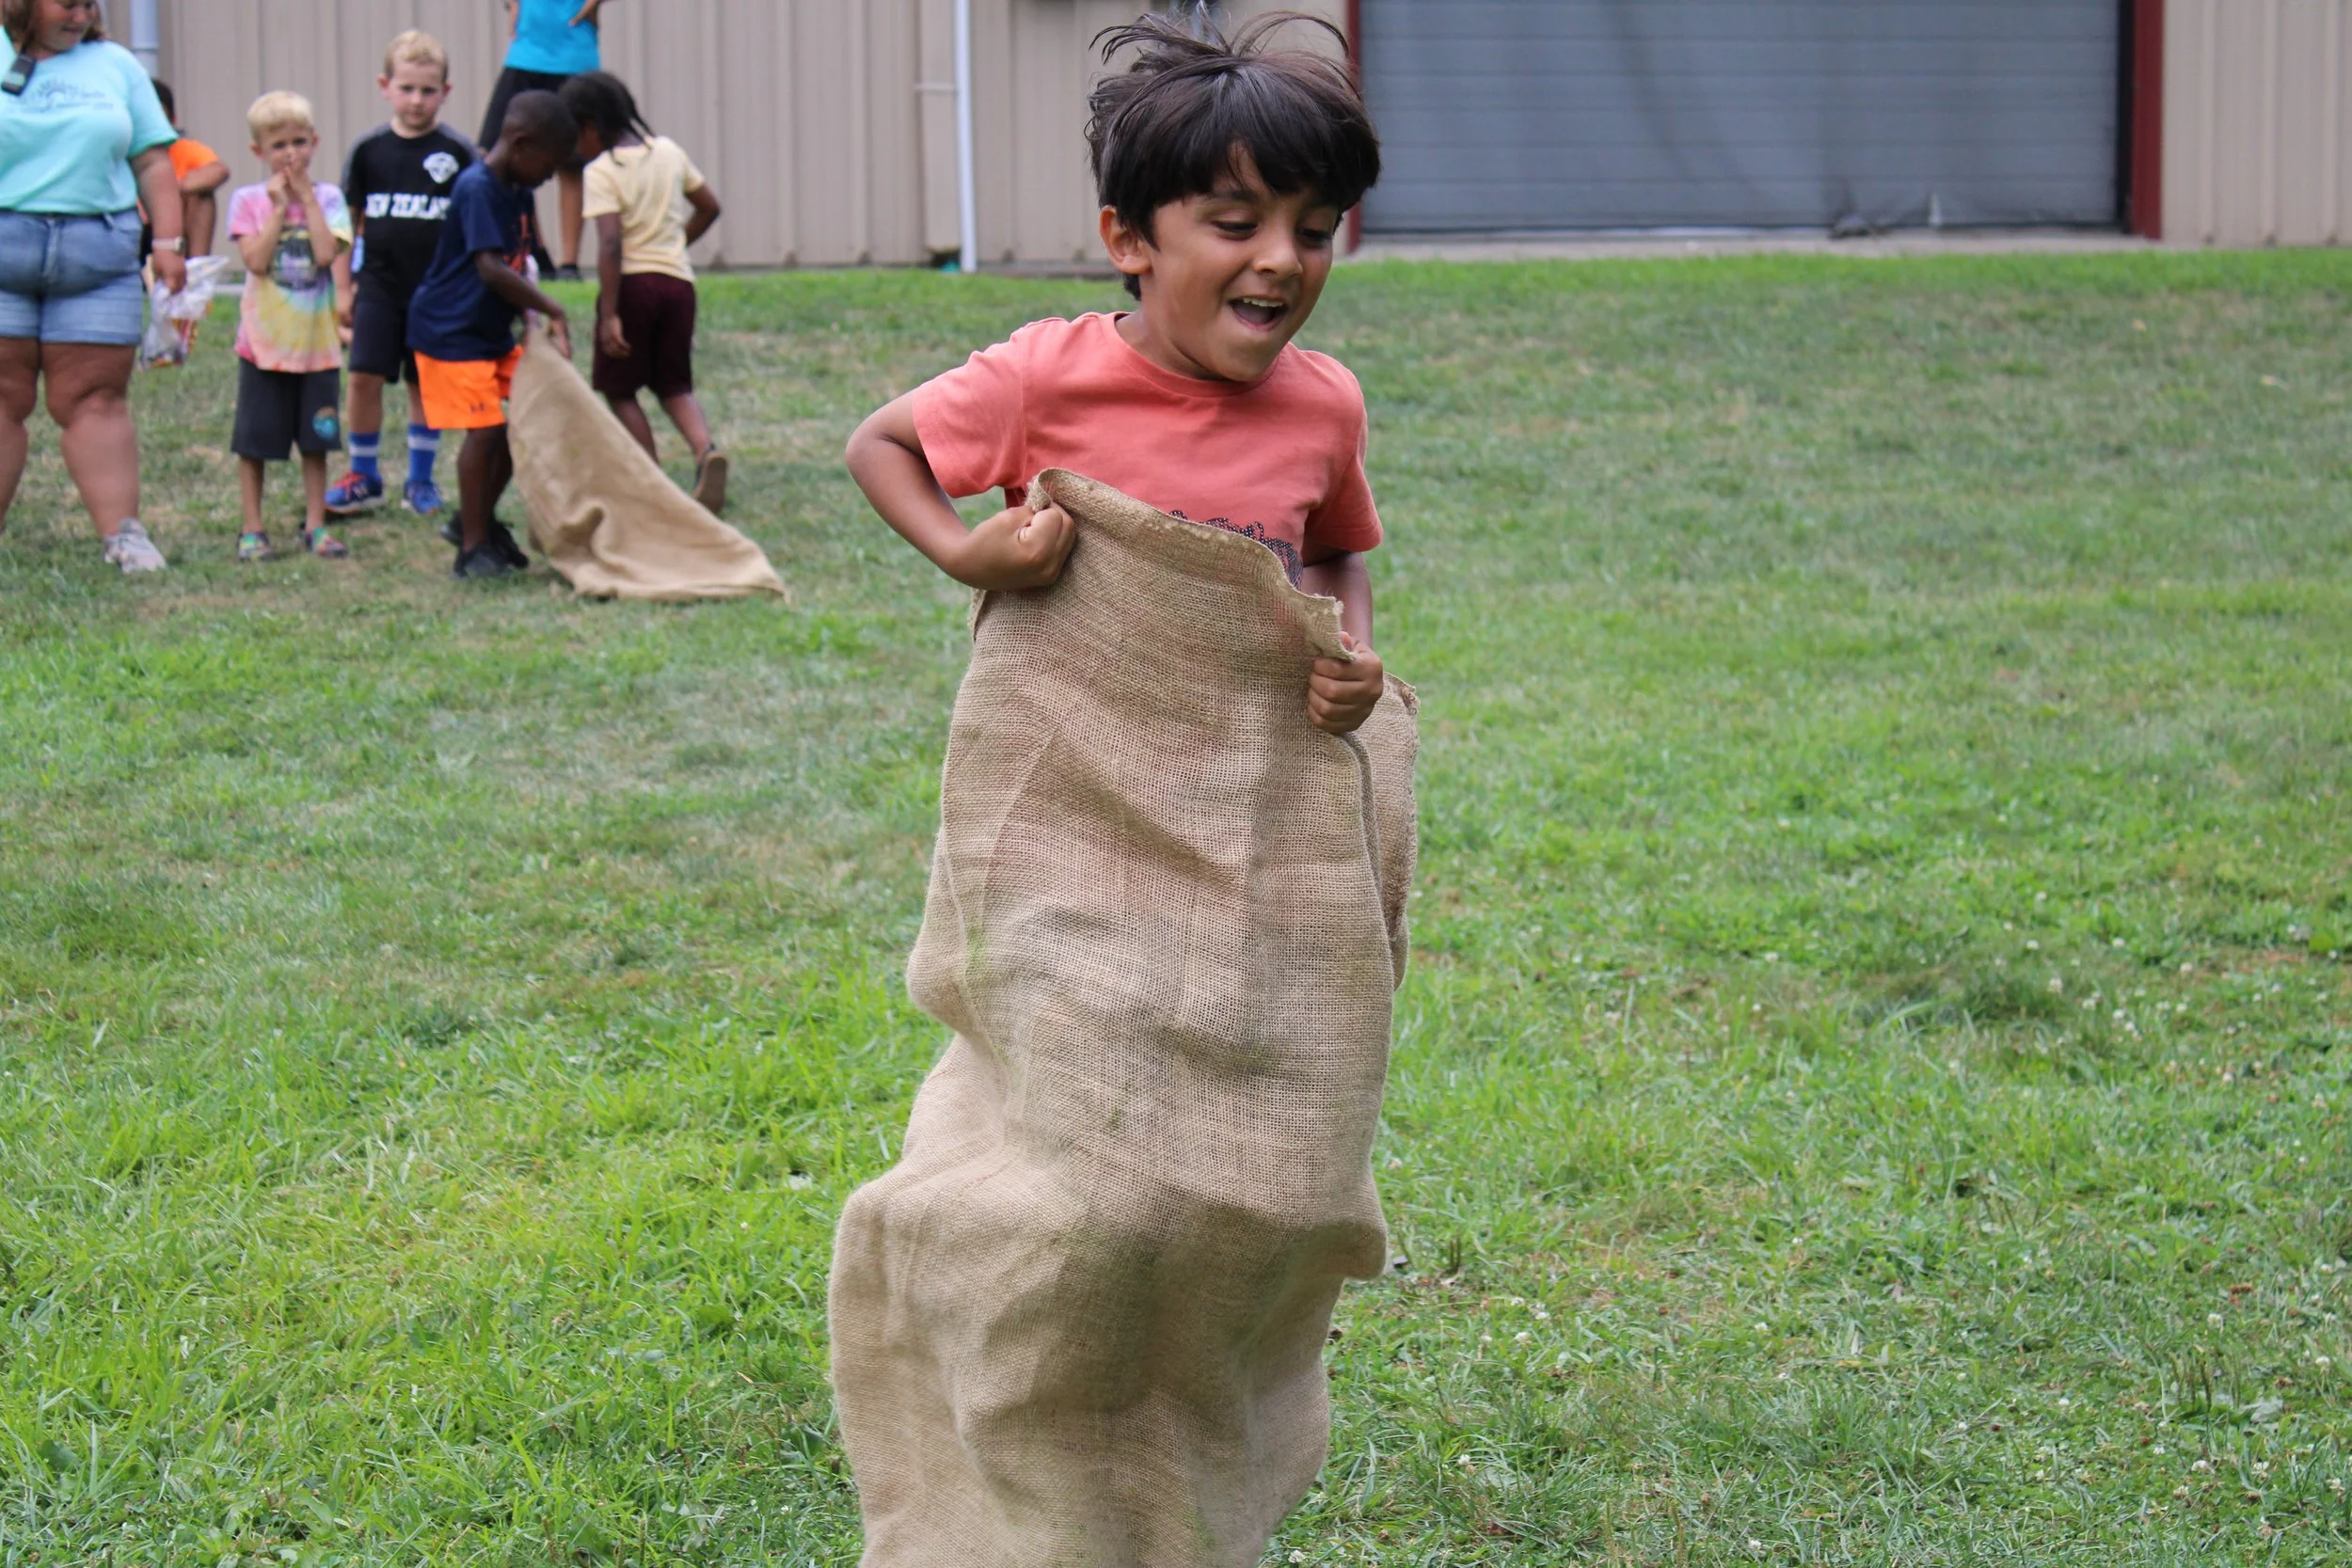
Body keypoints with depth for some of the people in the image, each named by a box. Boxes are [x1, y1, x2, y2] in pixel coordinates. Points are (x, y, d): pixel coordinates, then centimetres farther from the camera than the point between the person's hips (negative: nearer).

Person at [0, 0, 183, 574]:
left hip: (98, 256, 1)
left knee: (95, 399, -1)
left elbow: (152, 162, 13)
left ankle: (121, 532, -1)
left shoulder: (115, 64, 14)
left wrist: (167, 242, 4)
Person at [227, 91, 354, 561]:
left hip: (317, 340, 1)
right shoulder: (248, 200, -1)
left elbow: (326, 253, -15)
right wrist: (279, 206, -13)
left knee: (316, 438, 8)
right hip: (264, 341, -1)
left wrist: (306, 197, -10)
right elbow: (256, 260, -15)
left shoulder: (327, 198, 2)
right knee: (255, 439, 3)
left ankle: (315, 525, 17)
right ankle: (253, 529, 11)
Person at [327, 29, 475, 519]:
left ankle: (421, 480, 20)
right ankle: (364, 478, 8)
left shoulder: (457, 153, -2)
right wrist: (344, 287, 6)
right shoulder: (369, 150, 2)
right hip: (380, 284, 1)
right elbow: (350, 223, 8)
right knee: (364, 377, -6)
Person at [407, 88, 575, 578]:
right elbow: (490, 269, -30)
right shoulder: (476, 189, -22)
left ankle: (478, 519, 26)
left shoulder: (518, 193, 8)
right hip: (451, 331, -10)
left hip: (494, 332, 10)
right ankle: (473, 548, -2)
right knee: (485, 428, -12)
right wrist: (552, 311, -28)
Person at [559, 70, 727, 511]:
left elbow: (610, 244, -18)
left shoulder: (601, 172, -10)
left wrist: (609, 314, -18)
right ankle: (706, 449, -13)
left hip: (632, 281, -6)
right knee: (674, 386, 15)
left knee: (619, 391, 8)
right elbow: (709, 205, 17)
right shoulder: (669, 152, 9)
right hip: (678, 280, 6)